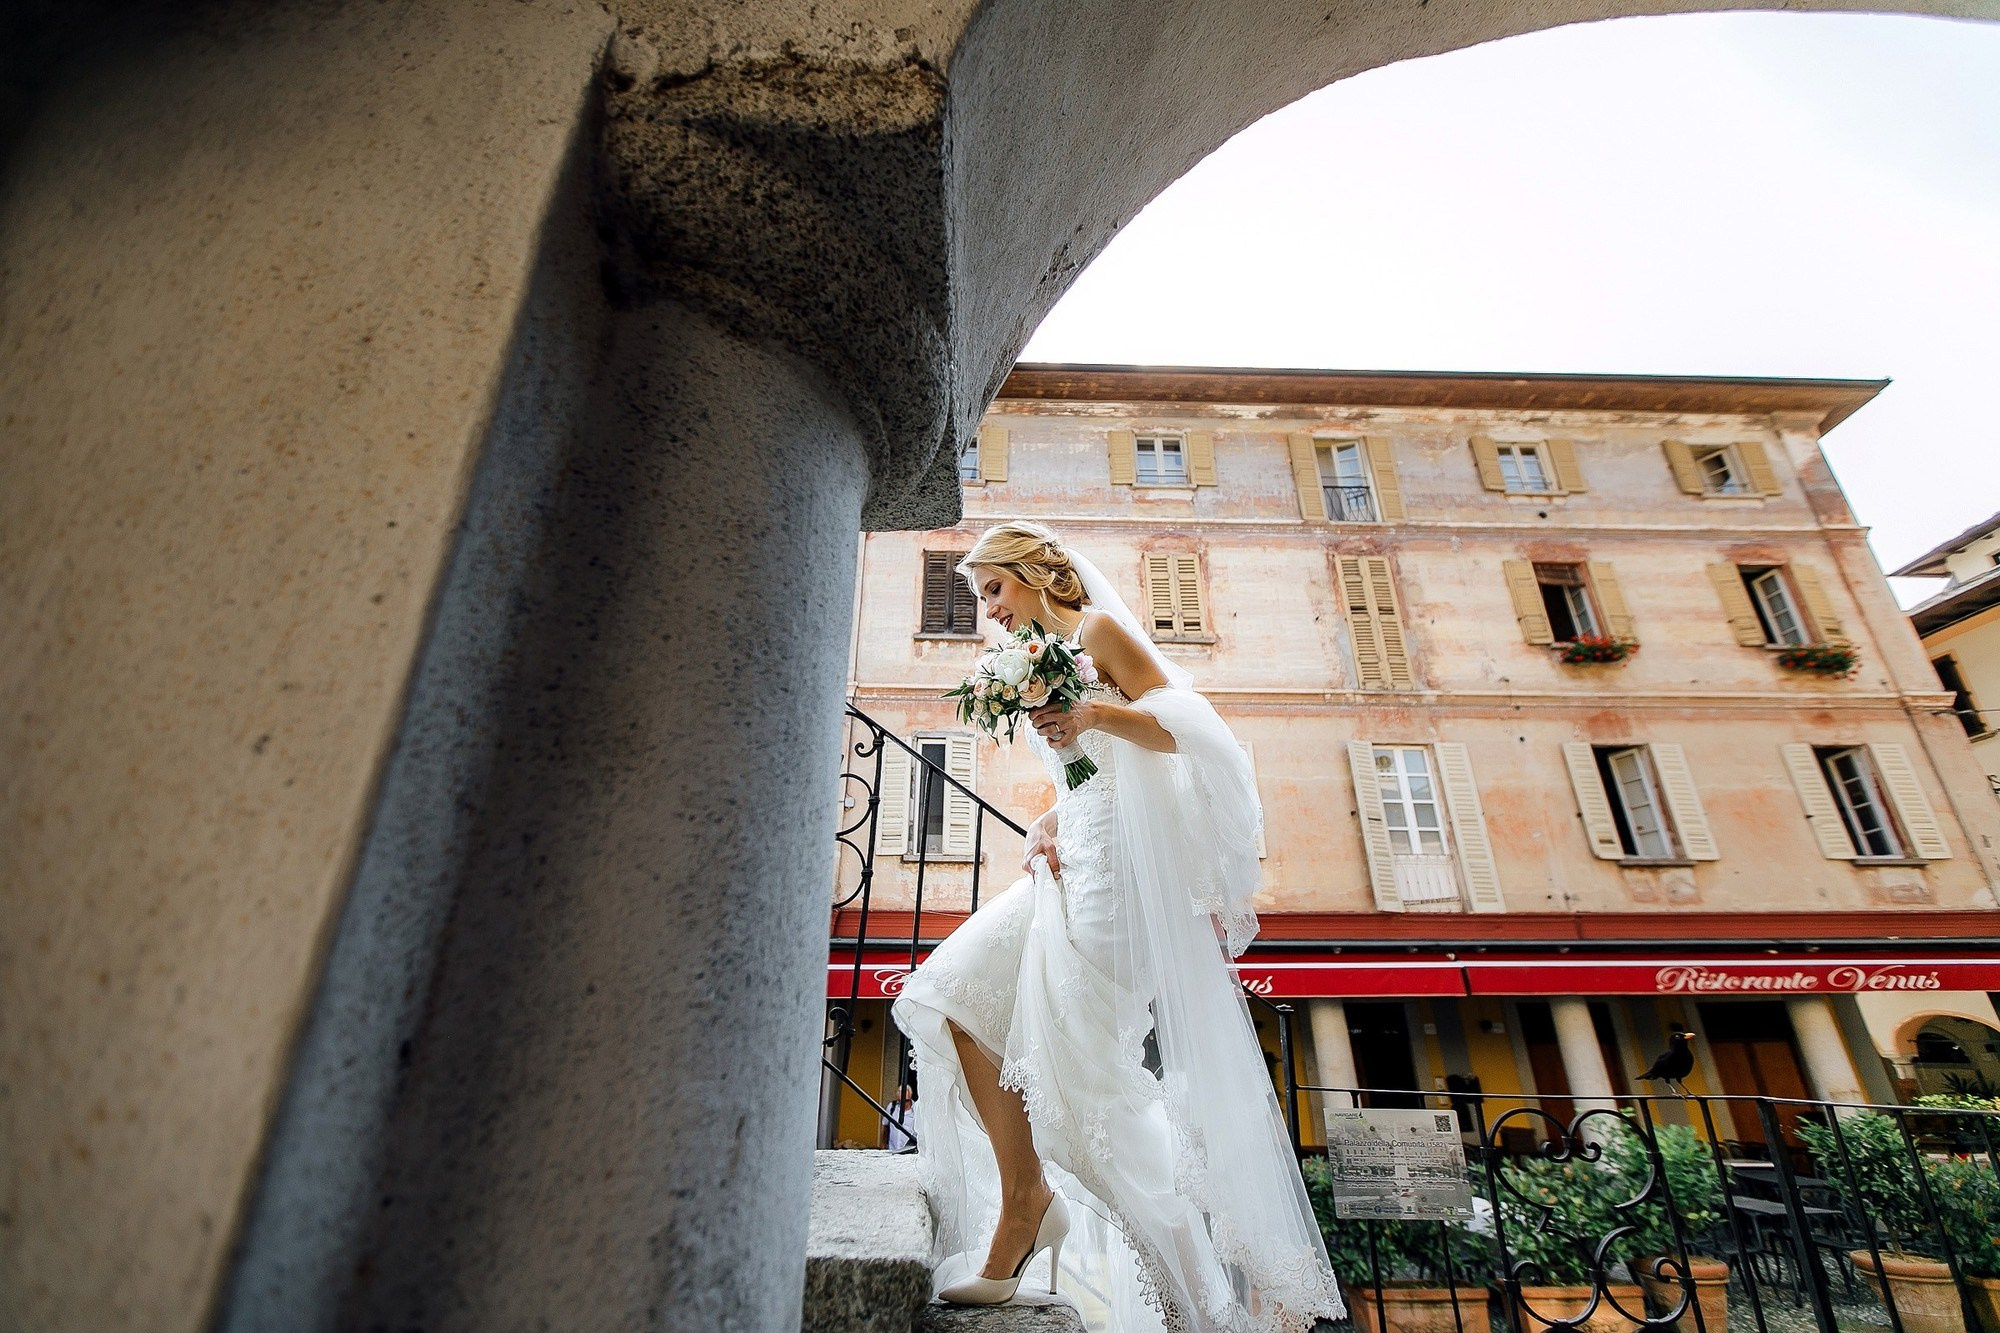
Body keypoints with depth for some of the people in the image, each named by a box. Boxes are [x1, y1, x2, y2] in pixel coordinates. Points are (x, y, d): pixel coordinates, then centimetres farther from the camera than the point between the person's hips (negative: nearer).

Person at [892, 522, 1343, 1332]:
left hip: (1117, 861, -9)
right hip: (1073, 866, 9)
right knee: (952, 996, -3)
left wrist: (1098, 715, -26)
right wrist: (1044, 828, 7)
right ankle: (1022, 1195, 4)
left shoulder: (1097, 630, -1)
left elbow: (1181, 725, -10)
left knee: (1079, 1060, -8)